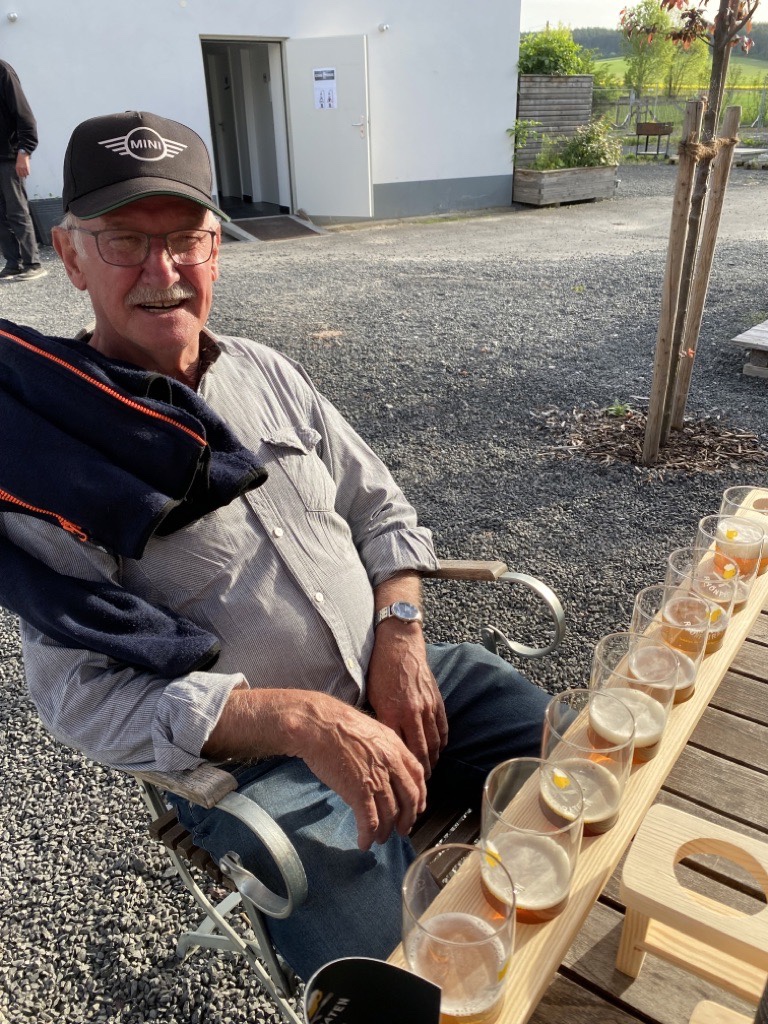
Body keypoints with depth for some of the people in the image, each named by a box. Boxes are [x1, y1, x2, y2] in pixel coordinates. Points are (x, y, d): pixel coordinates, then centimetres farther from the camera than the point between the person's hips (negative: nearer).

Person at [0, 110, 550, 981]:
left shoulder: (265, 372, 6)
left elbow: (381, 510, 10)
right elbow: (79, 692, -15)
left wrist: (400, 631, -9)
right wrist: (302, 719, -25)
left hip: (399, 680, 6)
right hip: (255, 768, -5)